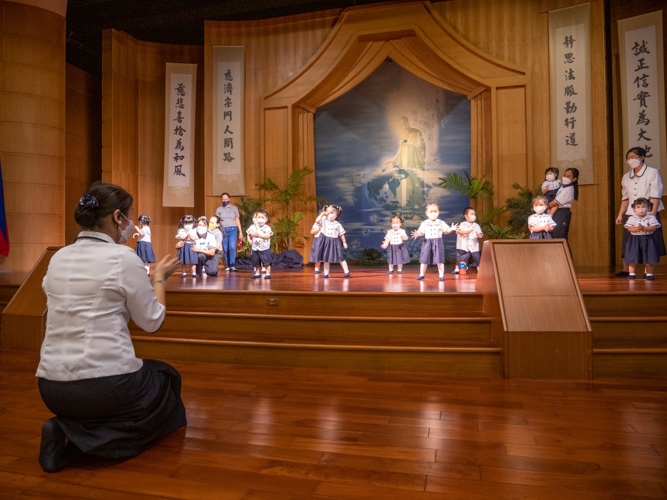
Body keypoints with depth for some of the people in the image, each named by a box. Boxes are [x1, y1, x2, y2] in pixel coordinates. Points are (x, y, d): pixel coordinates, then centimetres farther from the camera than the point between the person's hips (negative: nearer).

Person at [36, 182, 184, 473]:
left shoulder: (58, 258, 6)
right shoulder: (123, 258, -14)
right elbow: (152, 323, -6)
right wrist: (160, 278, 8)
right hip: (104, 383, -7)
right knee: (167, 377, 23)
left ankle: (69, 432, 7)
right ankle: (94, 438, 0)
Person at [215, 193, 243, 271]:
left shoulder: (234, 208, 11)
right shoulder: (219, 209, 12)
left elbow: (237, 220, 12)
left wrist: (240, 231, 9)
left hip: (233, 229, -1)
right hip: (223, 230, 1)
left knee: (232, 247, -16)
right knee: (225, 249, 1)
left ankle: (232, 265, -9)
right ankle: (228, 266, 10)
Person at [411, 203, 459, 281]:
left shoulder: (441, 223, 5)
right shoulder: (424, 223, 4)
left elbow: (446, 231, 9)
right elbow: (421, 232, 1)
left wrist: (452, 229, -9)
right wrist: (417, 234, -20)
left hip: (438, 242, 0)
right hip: (427, 242, 1)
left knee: (439, 260, -1)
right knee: (424, 260, 4)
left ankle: (441, 275, 9)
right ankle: (421, 274, 18)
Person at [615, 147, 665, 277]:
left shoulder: (652, 172, 0)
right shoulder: (626, 177, 12)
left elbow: (656, 196, -6)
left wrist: (653, 214, -14)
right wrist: (620, 215, 8)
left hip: (649, 214, -4)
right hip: (631, 214, 4)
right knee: (627, 243, 2)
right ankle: (625, 270, 9)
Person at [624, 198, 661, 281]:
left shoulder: (651, 218, 0)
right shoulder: (632, 218, 1)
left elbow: (654, 227, -11)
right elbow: (629, 228, -8)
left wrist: (644, 229, -27)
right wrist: (636, 229, -28)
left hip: (648, 240, 0)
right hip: (634, 240, 0)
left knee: (649, 259, 3)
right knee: (632, 258, 1)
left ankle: (649, 274, 15)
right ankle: (632, 274, 9)